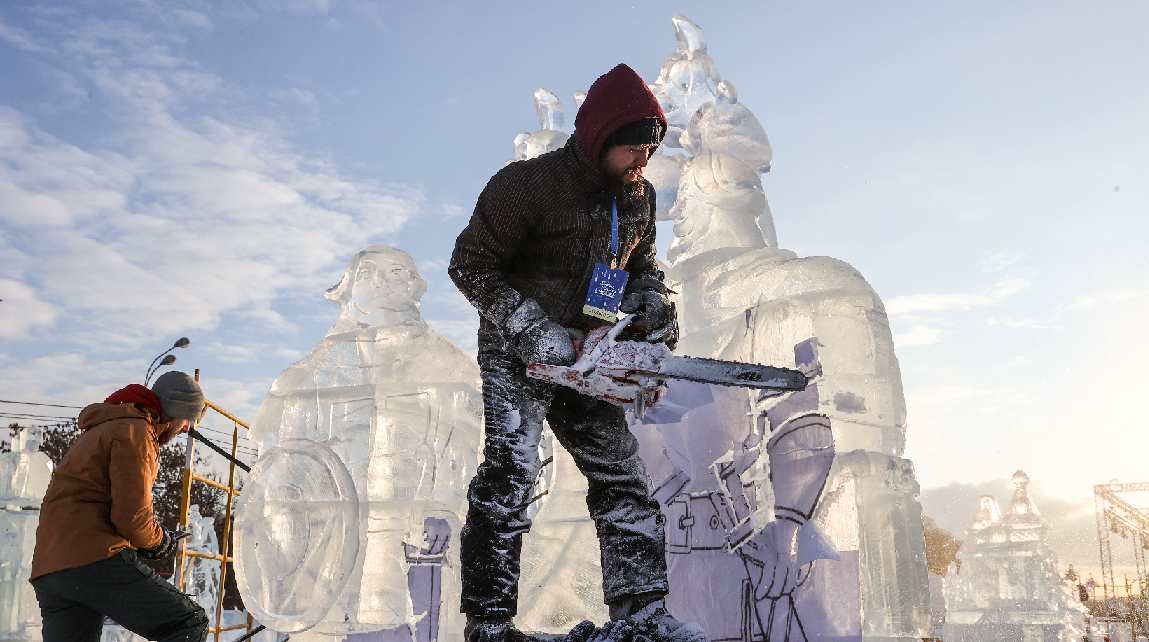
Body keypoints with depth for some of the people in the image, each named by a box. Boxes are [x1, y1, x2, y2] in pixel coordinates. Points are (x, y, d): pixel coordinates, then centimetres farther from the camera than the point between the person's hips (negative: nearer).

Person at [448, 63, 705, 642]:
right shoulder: (527, 183, -18)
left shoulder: (639, 197, 3)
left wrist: (651, 299, -7)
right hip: (517, 353, -6)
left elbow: (641, 264, 17)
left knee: (622, 477, 5)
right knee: (510, 470, -17)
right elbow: (470, 264, -16)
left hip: (585, 355, 7)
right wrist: (534, 330, -24)